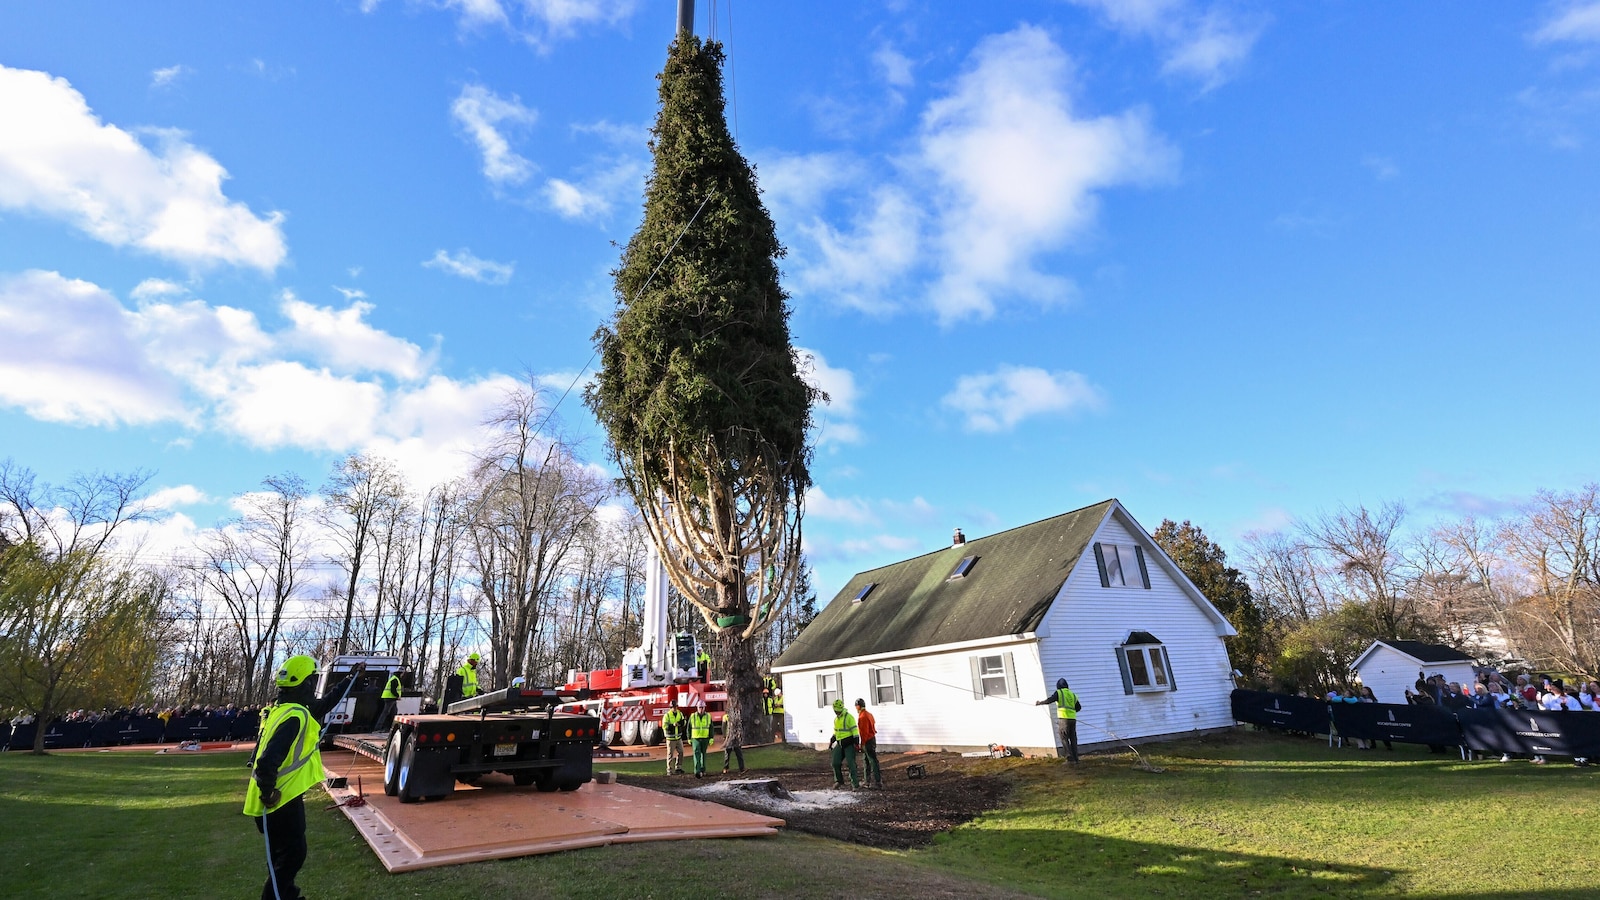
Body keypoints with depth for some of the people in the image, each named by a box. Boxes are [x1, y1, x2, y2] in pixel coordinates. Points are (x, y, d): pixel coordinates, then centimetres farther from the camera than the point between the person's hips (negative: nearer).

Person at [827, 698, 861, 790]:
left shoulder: (849, 717, -14)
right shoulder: (836, 719, 11)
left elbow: (855, 730, -16)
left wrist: (856, 743, -20)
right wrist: (831, 741, 19)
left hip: (849, 744, -7)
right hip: (840, 744, 7)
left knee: (851, 764, -8)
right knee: (836, 763, 6)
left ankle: (855, 784, 2)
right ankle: (839, 781, 25)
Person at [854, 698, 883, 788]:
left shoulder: (862, 717, -19)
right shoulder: (869, 714, 12)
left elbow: (864, 732, -22)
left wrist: (862, 744, -18)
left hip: (868, 741, -10)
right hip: (872, 738, 10)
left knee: (873, 761, -8)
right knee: (866, 761, 19)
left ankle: (878, 783, -6)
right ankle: (867, 780, 28)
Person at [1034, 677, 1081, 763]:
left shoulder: (1059, 692, 0)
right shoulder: (1072, 694, 18)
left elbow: (1049, 700, -11)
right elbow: (1078, 707, 21)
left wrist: (1039, 703, 0)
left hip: (1064, 718, -6)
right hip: (1073, 718, 6)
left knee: (1064, 739, -2)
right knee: (1073, 739, 13)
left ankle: (1070, 759, -8)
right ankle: (1075, 759, 15)